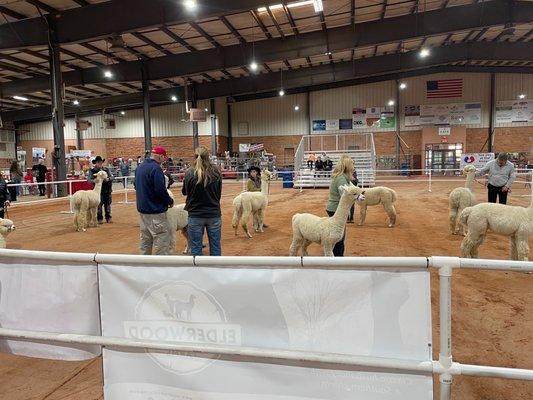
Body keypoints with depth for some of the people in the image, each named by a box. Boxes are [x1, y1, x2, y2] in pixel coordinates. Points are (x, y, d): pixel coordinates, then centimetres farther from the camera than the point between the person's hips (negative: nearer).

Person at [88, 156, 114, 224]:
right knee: (99, 205, -1)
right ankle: (100, 219, 9)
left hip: (107, 190, 3)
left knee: (108, 204, 9)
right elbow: (89, 179, -8)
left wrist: (108, 179, -19)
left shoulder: (106, 169, 9)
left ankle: (108, 217, 18)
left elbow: (111, 176, 3)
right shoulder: (92, 171, 0)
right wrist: (94, 181, -29)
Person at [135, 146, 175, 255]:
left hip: (142, 209, 9)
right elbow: (160, 190, -21)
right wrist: (170, 201, -6)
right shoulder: (156, 168, -18)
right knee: (162, 240, -3)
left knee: (145, 239, 17)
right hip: (155, 211, -9)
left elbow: (137, 186, 20)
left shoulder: (140, 167, 10)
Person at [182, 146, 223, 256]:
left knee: (196, 248, 10)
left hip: (195, 215, -2)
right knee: (215, 246, 14)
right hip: (214, 214, 2)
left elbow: (184, 192, 2)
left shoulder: (190, 173, -12)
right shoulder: (216, 172, -7)